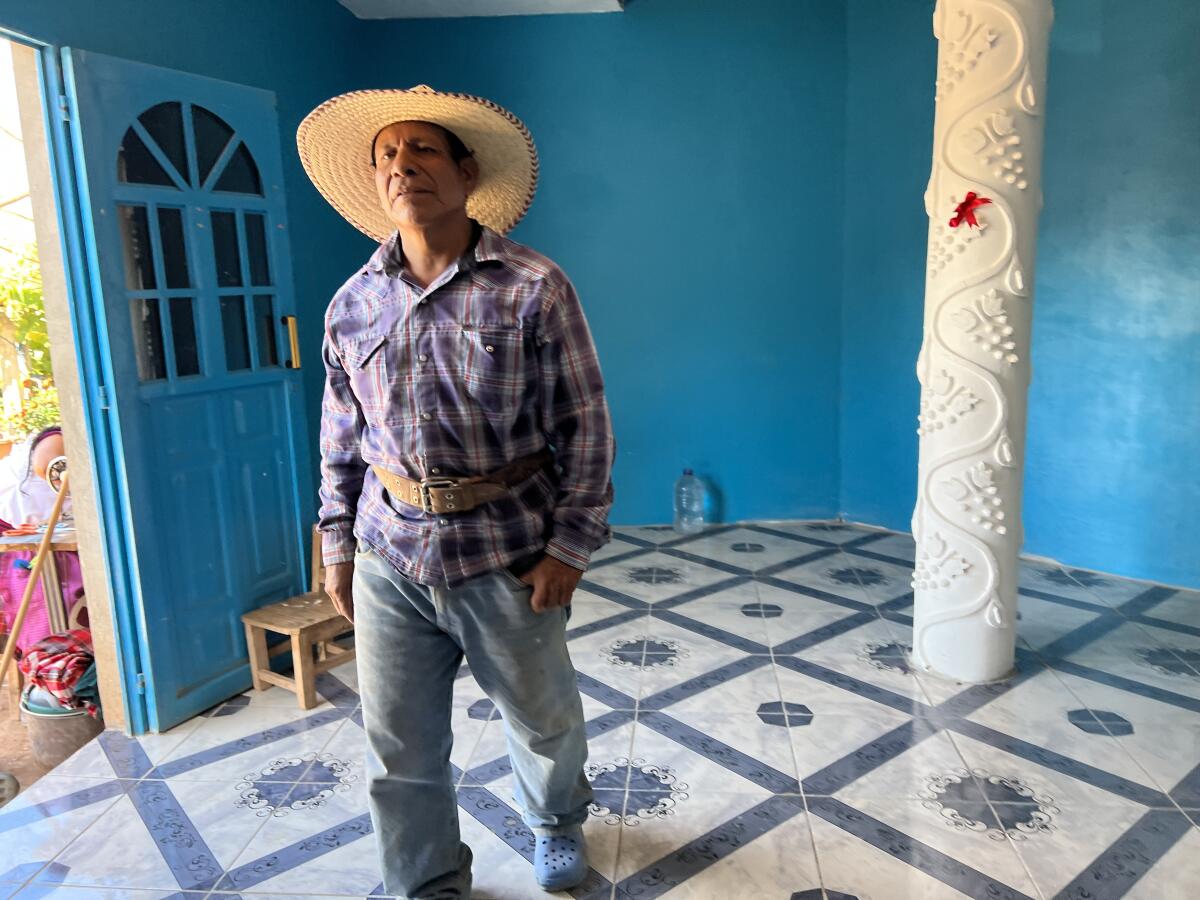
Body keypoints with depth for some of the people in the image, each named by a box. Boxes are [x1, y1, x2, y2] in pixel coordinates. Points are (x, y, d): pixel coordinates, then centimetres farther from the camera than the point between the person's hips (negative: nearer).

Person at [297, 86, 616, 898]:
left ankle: (558, 823, 50)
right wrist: (338, 545, 11)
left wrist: (569, 546, -10)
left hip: (507, 554, -2)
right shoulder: (353, 305, 4)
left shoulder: (534, 289, -8)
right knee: (400, 747, 11)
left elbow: (584, 426, -7)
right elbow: (342, 438, 12)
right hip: (389, 554, 3)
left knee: (542, 717, 17)